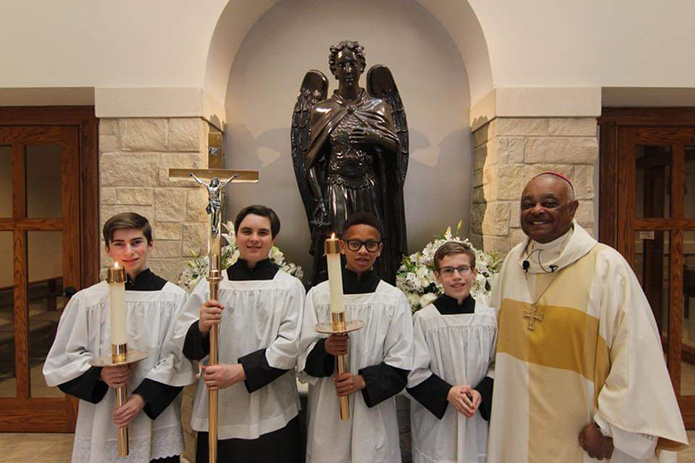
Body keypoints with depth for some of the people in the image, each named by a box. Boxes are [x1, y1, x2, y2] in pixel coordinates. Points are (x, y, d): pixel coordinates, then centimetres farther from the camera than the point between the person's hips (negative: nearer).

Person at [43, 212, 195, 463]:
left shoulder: (173, 297, -5)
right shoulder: (87, 300, 0)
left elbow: (178, 360, -5)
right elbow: (62, 360, 4)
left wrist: (143, 397, -14)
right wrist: (99, 373, -13)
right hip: (101, 427, 1)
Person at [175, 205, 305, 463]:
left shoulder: (290, 287, -2)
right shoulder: (210, 285, 2)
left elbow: (291, 345, -8)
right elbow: (184, 344, 2)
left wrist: (240, 371, -17)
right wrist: (201, 328, -19)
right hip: (218, 411, 1)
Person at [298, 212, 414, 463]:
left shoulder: (394, 298, -3)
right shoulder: (319, 294, -3)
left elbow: (401, 365, -1)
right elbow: (303, 357, 1)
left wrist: (364, 380, -15)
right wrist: (324, 348, -19)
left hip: (374, 412, 0)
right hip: (327, 412, 1)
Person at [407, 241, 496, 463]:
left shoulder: (489, 317, -1)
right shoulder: (423, 319, -11)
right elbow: (413, 372, -8)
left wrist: (482, 393, -11)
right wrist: (447, 392, -18)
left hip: (477, 421, 3)